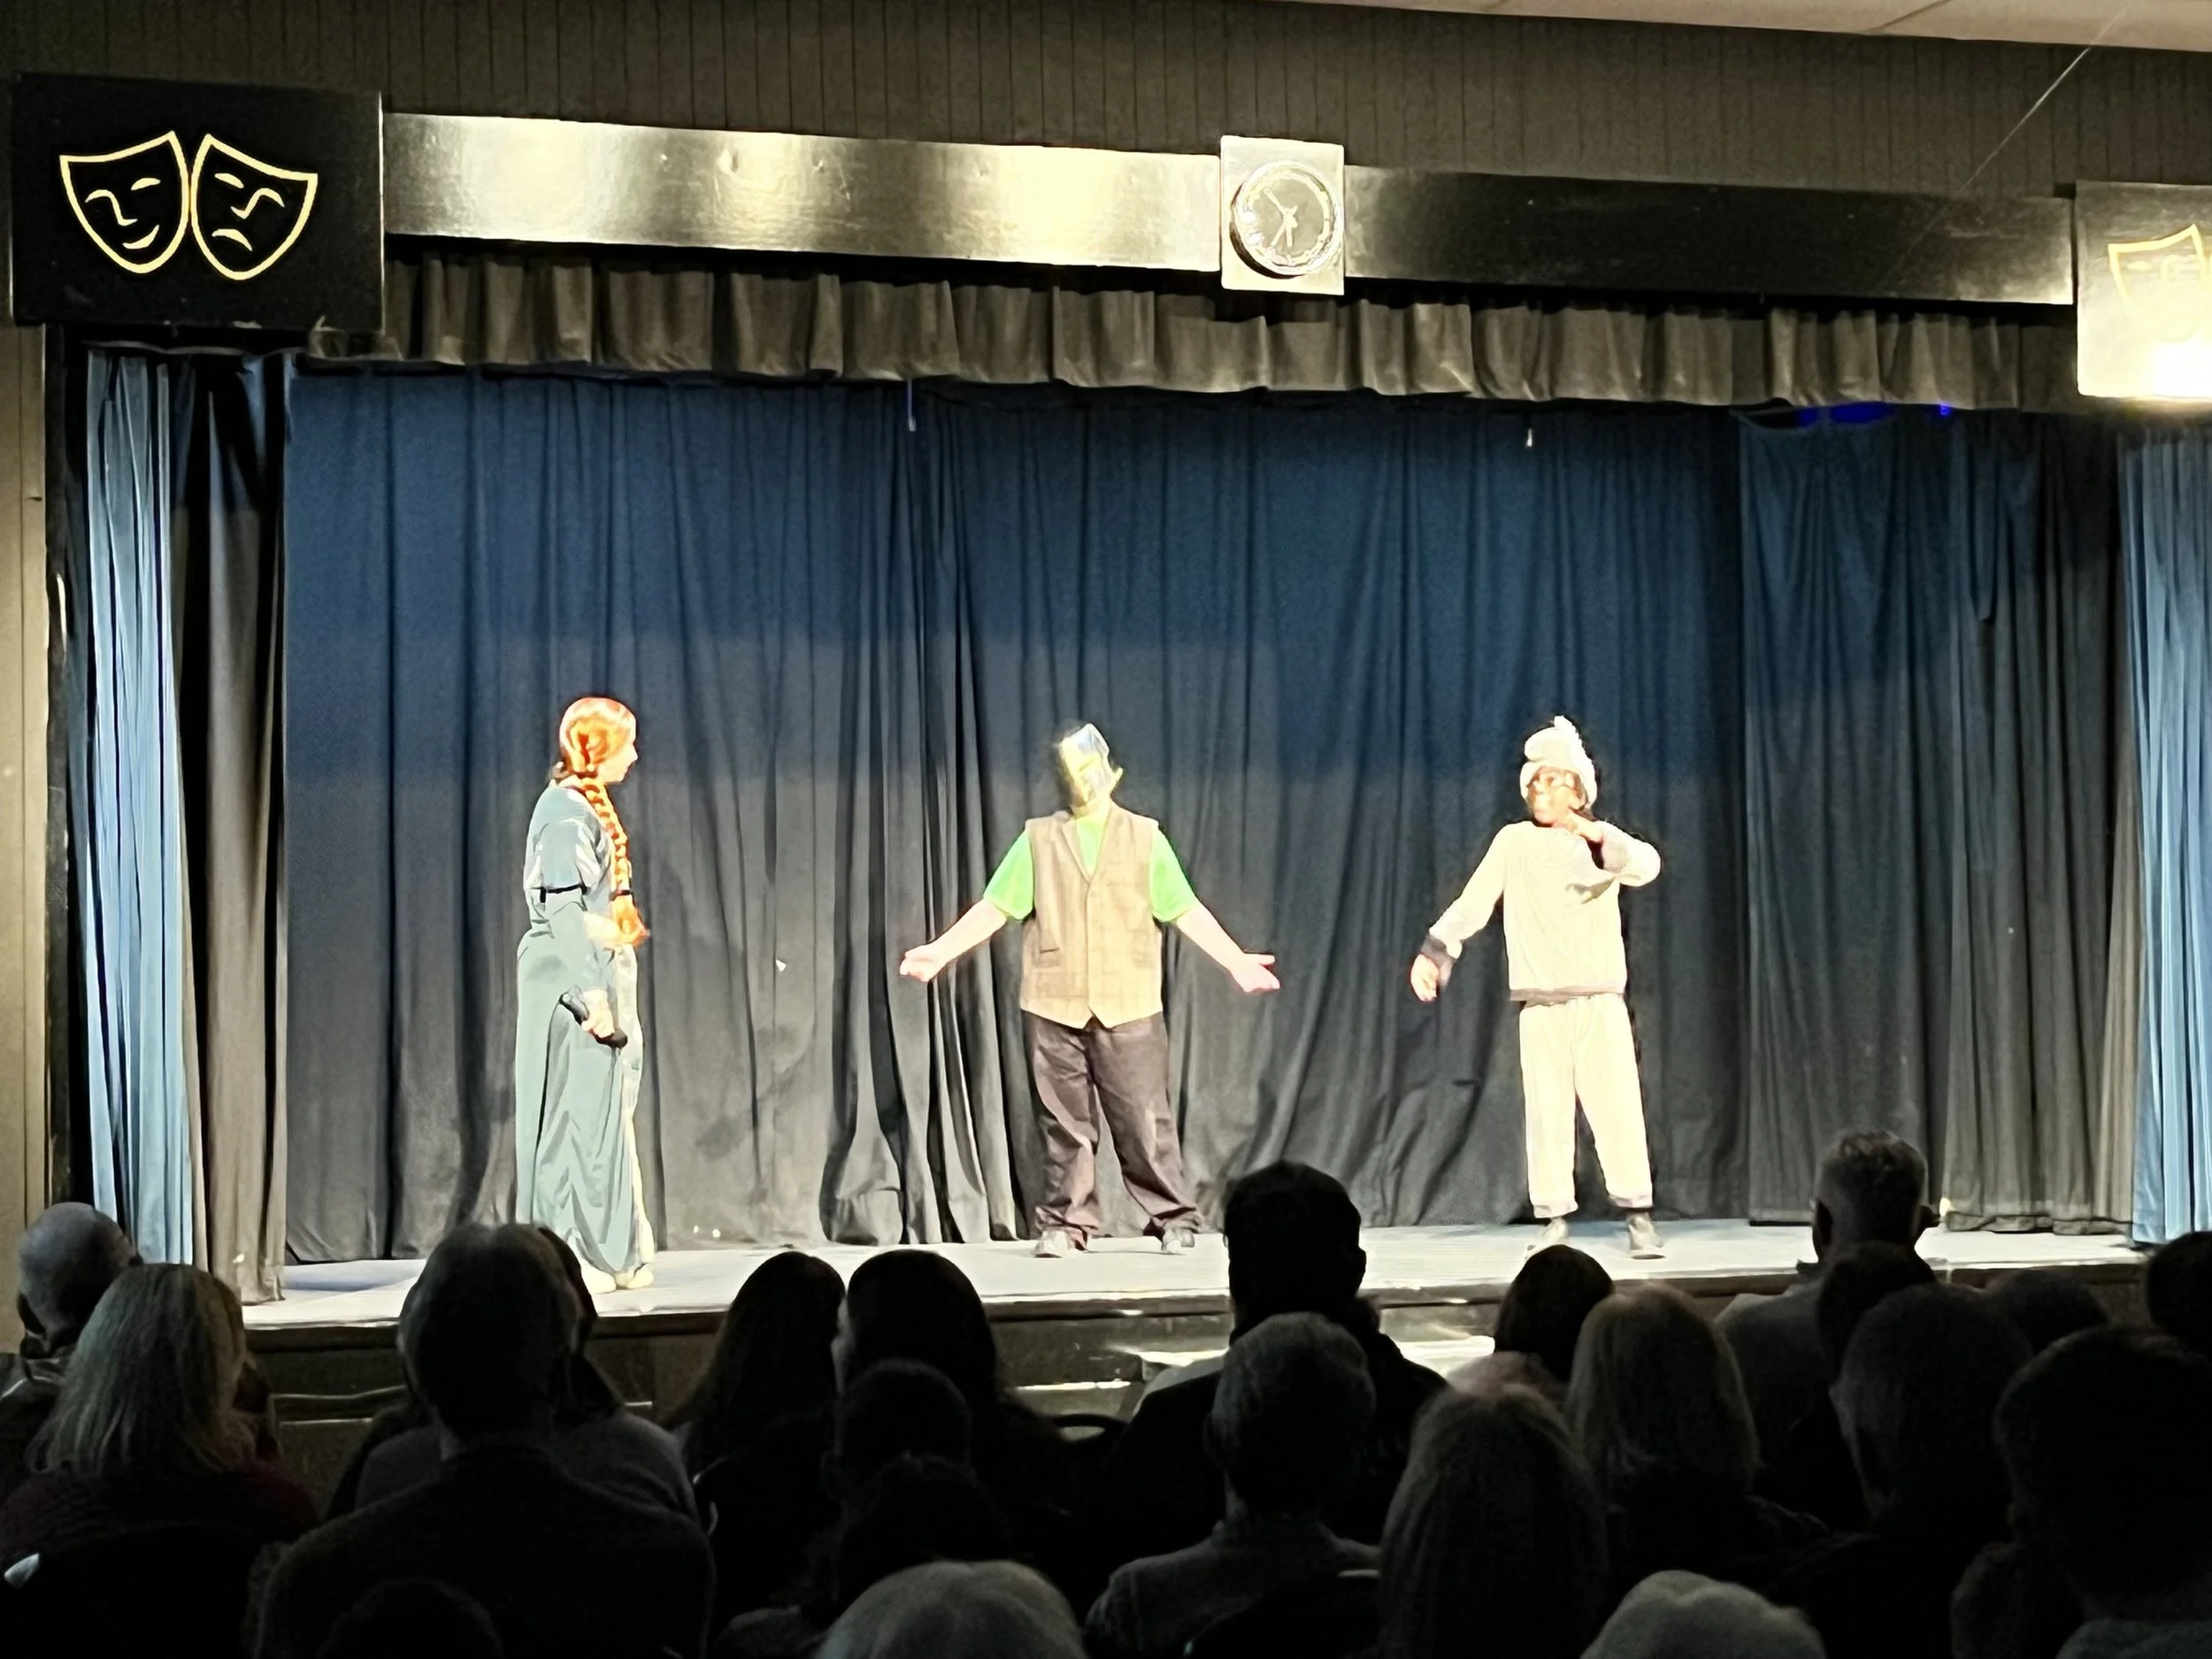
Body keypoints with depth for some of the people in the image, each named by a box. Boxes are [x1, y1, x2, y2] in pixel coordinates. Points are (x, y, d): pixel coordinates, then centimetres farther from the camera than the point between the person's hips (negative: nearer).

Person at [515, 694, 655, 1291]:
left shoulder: (589, 805, 15)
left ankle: (609, 1254, 15)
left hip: (598, 978, 10)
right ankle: (569, 1257, -2)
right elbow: (562, 909, -19)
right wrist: (593, 994, -22)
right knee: (576, 1115, -6)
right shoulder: (566, 810, -13)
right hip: (571, 984, -10)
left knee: (607, 1117, 11)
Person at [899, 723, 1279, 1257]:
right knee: (1065, 1124, 3)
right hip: (1056, 1008, 1)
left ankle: (1174, 1219, 7)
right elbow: (994, 908, 7)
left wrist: (1236, 961, -5)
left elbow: (1186, 910, 5)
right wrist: (941, 950, -3)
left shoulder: (1145, 838, 8)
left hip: (1128, 1008, -1)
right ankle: (1065, 1223, 11)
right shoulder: (1038, 839, 9)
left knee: (1144, 1120, -1)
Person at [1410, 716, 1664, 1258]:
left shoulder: (1604, 845, 6)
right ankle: (1553, 1218, 6)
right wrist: (1433, 953, -11)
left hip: (1600, 1002, -1)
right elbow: (1471, 904, 2)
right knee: (1545, 1113, 0)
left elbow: (1646, 867, -15)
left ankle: (1639, 1218, -4)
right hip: (1539, 1007, 1)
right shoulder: (1513, 842, 8)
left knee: (1617, 1107, -6)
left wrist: (1595, 834, -34)